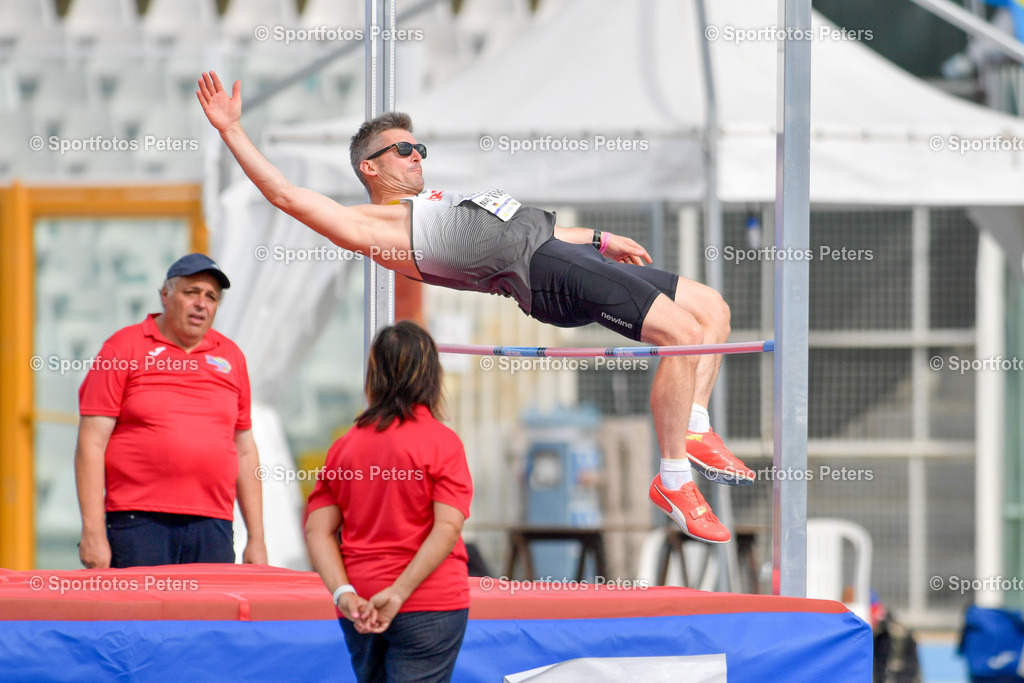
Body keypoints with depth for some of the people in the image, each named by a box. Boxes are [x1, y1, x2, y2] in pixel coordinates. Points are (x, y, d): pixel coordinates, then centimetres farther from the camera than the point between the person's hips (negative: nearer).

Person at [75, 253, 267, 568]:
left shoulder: (230, 356, 16)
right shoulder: (123, 348, 3)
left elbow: (245, 451, 20)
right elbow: (91, 444, -2)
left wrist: (257, 541, 15)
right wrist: (93, 533, -10)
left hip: (213, 529, 4)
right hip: (137, 525, -4)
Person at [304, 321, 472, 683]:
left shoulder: (345, 445, 8)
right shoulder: (442, 442, -5)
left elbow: (318, 531, 3)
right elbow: (447, 528, -15)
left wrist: (344, 594, -6)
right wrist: (398, 594, -17)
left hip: (358, 612, 5)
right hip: (428, 609, -5)